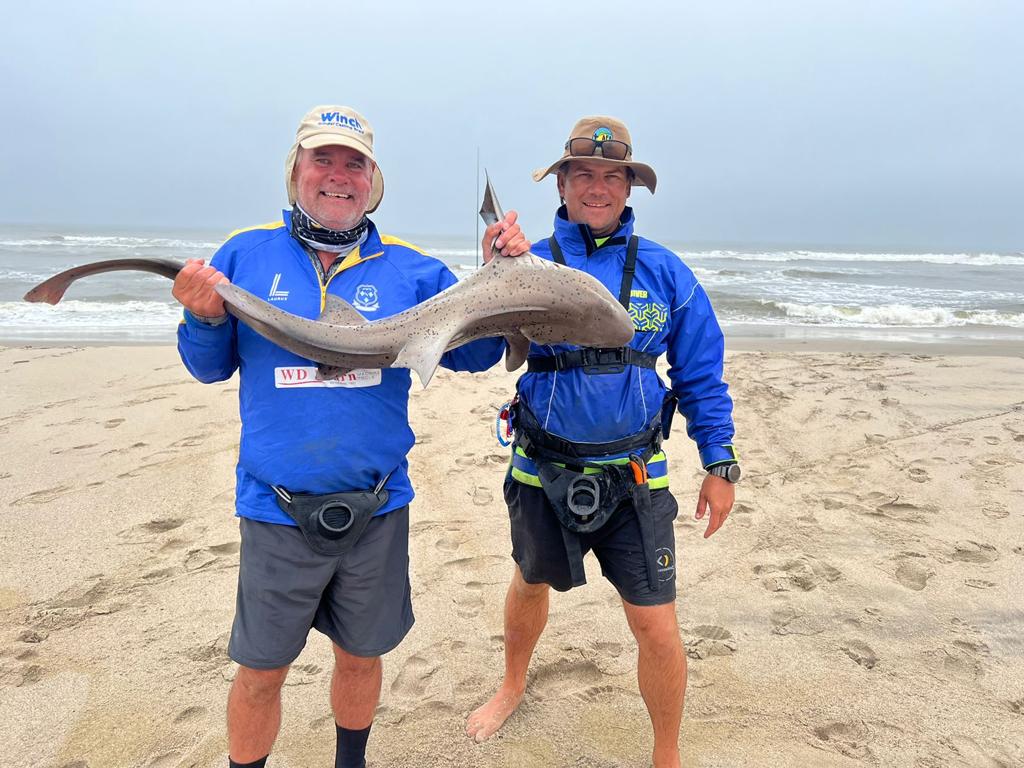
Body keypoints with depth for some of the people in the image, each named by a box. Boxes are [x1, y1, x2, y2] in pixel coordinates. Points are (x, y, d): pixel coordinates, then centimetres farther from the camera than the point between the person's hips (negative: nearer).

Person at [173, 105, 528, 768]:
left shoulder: (410, 270, 0)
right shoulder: (246, 255, -1)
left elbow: (474, 352, 0)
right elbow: (209, 367, 5)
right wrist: (208, 318, -16)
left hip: (376, 510, 1)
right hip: (277, 512, -1)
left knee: (361, 657, 20)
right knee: (261, 672, 13)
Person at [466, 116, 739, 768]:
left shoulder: (664, 271, -3)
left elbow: (701, 373, 2)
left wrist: (720, 464, 0)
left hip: (634, 478, 0)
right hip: (542, 471, 1)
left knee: (658, 629, 0)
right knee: (530, 584, 24)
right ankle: (513, 686, 55)